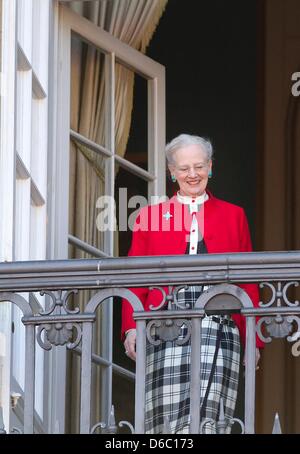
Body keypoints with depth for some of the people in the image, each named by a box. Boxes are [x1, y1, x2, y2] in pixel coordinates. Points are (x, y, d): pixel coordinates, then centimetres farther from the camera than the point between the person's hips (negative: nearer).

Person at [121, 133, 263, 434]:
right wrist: (131, 328, -3)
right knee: (167, 415, -7)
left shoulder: (233, 216, 17)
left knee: (204, 411, -15)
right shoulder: (150, 216, 16)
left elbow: (247, 282, 14)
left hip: (216, 326, 0)